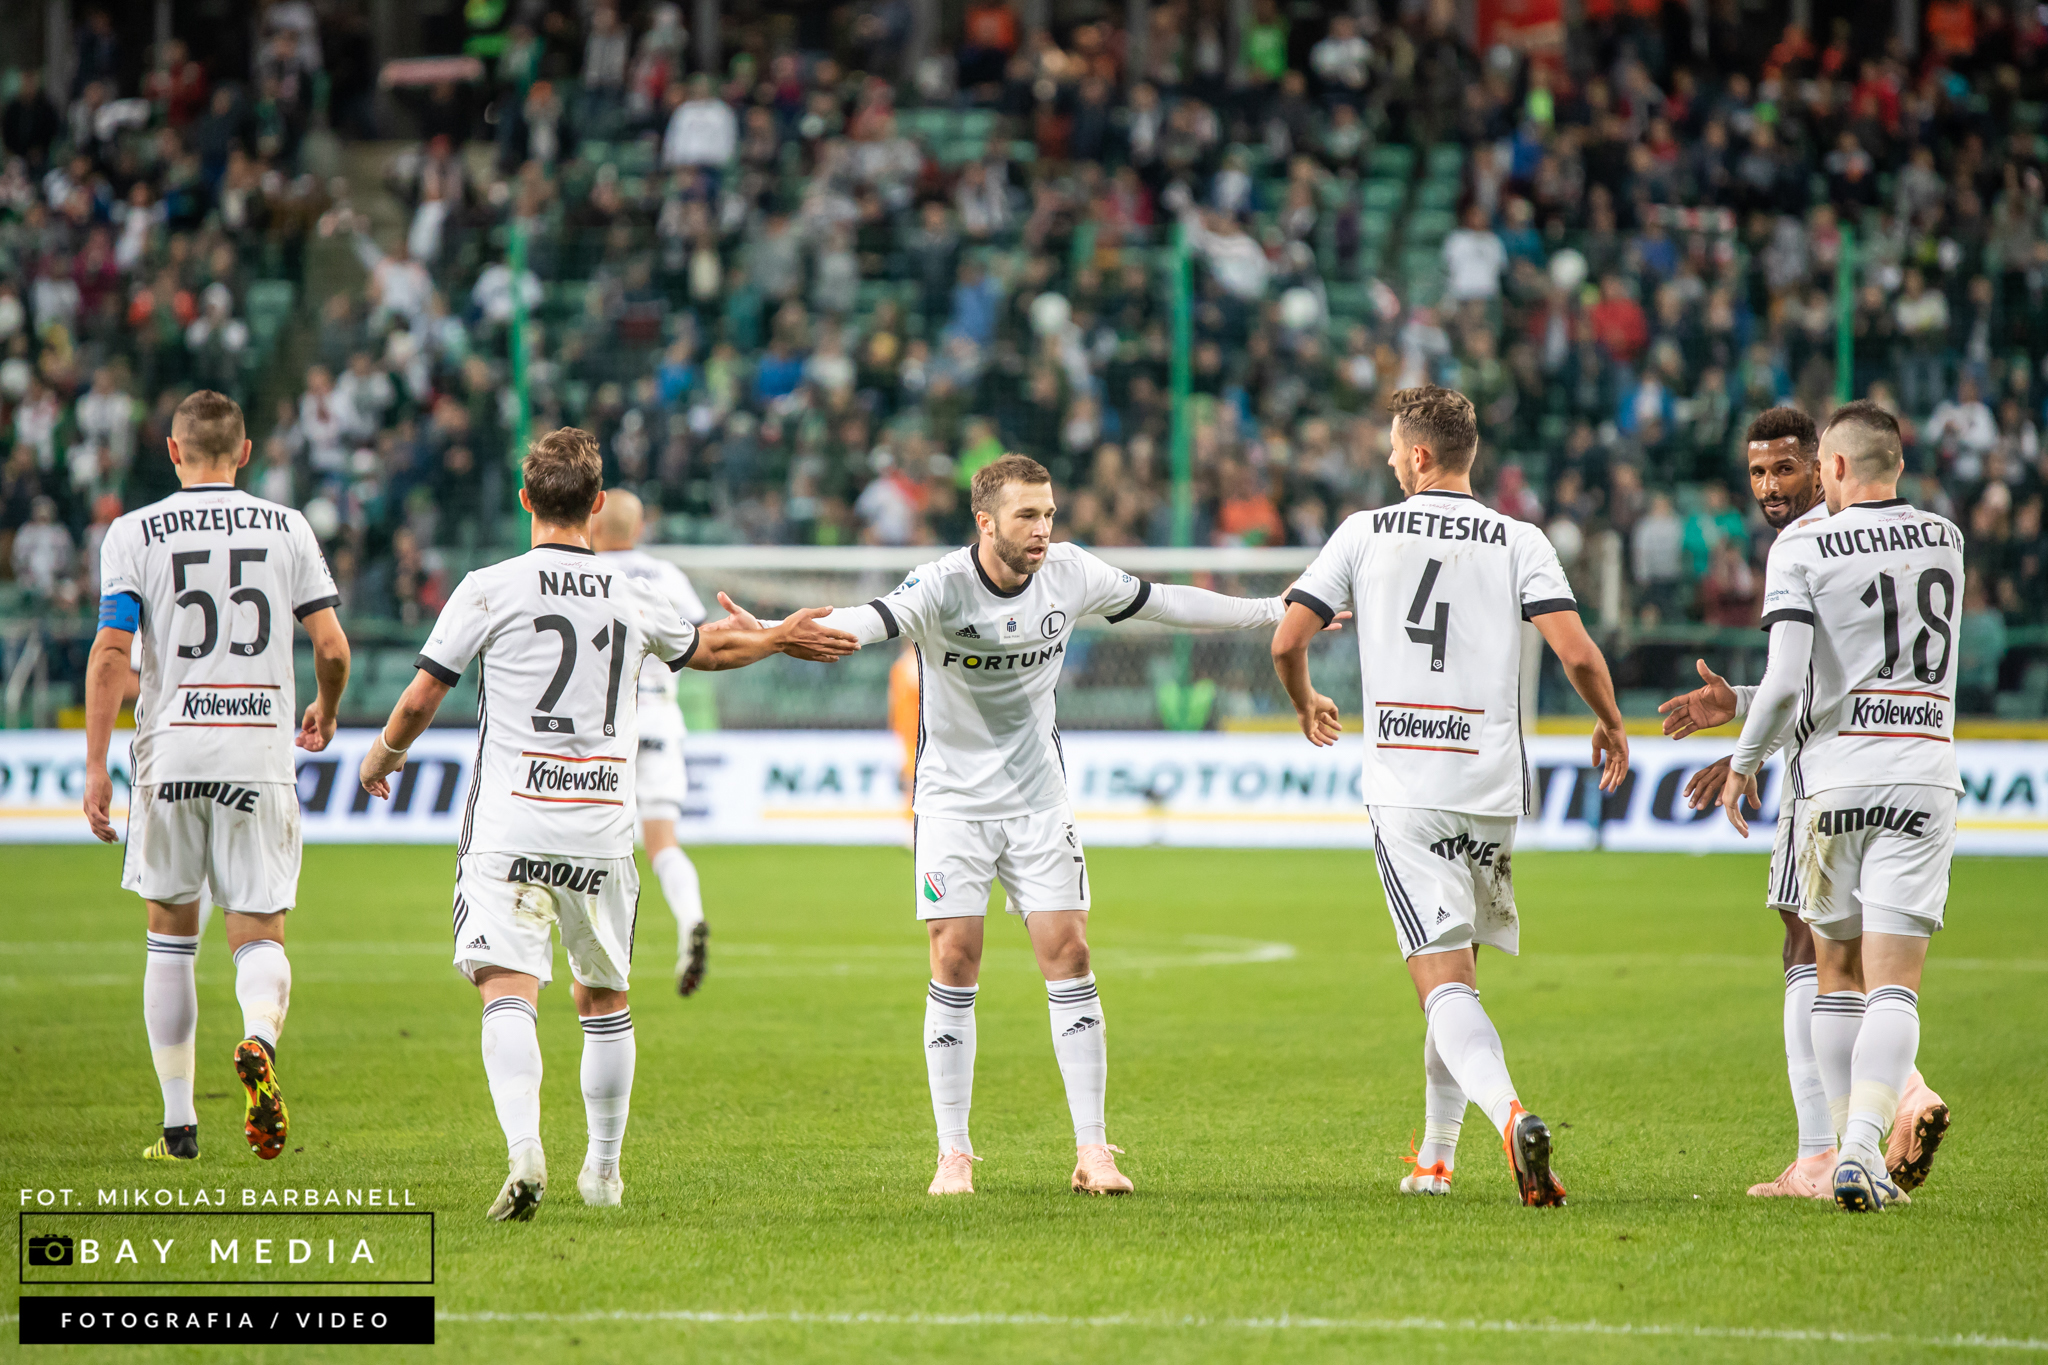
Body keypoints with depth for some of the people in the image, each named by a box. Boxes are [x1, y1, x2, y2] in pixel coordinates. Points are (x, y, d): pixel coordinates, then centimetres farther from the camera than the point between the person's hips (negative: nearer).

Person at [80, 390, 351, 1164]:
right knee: (259, 934, 3)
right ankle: (259, 1039, -31)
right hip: (260, 752, 0)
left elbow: (111, 652, -7)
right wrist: (326, 713, 24)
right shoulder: (288, 530, 4)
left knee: (171, 937, 14)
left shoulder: (135, 533, 0)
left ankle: (179, 1123, 14)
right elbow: (332, 647, 3)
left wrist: (96, 767, -4)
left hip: (170, 752, 0)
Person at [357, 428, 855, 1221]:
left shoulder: (490, 589, -3)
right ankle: (603, 1172, 27)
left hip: (510, 826, -3)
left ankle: (523, 1153, -33)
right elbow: (707, 649, 29)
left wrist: (384, 756, 21)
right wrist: (780, 638, 49)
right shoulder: (632, 600, 8)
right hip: (602, 831, 3)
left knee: (508, 992, -12)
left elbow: (420, 700, 0)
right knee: (604, 1000, 18)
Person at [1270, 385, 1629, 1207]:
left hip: (1403, 791, -2)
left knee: (1443, 982, -10)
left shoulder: (1365, 534, 4)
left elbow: (1287, 642, 4)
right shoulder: (1518, 542, 3)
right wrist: (1611, 724, 11)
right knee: (1456, 971, 20)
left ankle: (1508, 1110, -36)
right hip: (1491, 790, 2)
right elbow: (1577, 653, -8)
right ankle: (1435, 1159, 24)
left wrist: (1307, 705, 25)